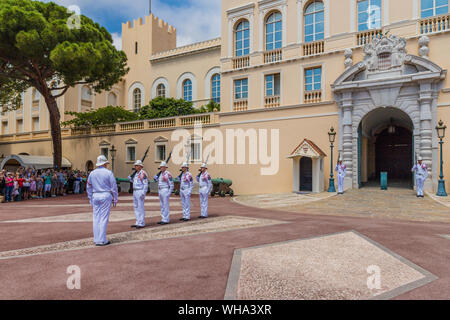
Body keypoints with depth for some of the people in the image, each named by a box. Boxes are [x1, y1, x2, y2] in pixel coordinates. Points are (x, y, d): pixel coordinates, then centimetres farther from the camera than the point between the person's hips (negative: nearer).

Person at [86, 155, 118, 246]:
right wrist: (115, 199, 2)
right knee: (104, 218, -3)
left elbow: (89, 188, 13)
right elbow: (114, 187, -5)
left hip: (95, 196, 5)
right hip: (106, 196, -5)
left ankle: (96, 239, 13)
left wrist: (90, 199, 20)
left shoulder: (92, 173, 8)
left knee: (96, 218, 9)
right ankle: (102, 240, -1)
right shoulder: (109, 173, -6)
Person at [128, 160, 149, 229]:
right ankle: (138, 223, 17)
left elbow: (146, 185, -17)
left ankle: (142, 224, 0)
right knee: (136, 208, 11)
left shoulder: (143, 173, -13)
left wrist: (143, 194, -24)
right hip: (135, 192, 9)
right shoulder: (137, 173, 15)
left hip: (140, 192, -9)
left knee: (141, 208, -6)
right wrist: (130, 178, 7)